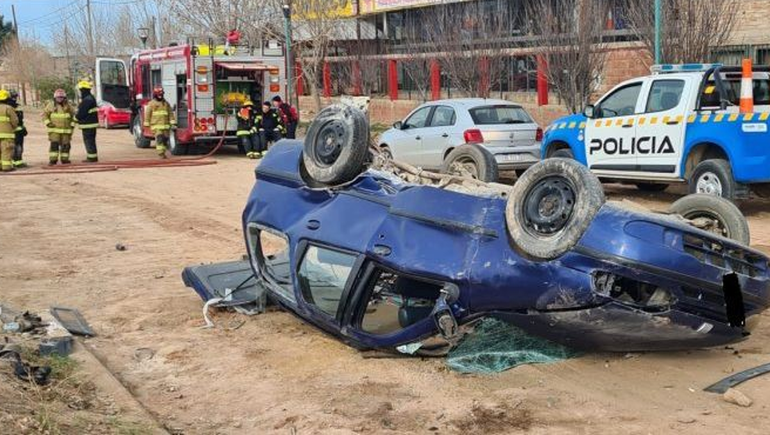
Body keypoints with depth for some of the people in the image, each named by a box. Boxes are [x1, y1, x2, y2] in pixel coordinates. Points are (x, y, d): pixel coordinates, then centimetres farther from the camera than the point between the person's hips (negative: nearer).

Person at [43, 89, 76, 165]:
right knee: (54, 145, -10)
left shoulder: (69, 106, 7)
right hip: (54, 130, -2)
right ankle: (53, 160, -9)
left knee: (65, 145, 4)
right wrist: (48, 123, -4)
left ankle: (64, 159, 15)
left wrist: (72, 124, 5)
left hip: (66, 130, 2)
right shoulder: (51, 106, 3)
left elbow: (74, 115, 15)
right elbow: (45, 115, 9)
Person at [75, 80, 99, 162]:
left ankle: (92, 157, -5)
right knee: (90, 140, 15)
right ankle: (92, 157, 20)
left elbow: (81, 113, -20)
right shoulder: (90, 98, 15)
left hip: (88, 124, -10)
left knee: (89, 141, -6)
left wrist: (75, 117, -2)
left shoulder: (87, 100, -19)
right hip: (92, 123, 10)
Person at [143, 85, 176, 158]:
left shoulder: (166, 103, 11)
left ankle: (163, 152, 18)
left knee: (165, 139, 5)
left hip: (165, 126, 4)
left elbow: (170, 114, 12)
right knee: (159, 139, -15)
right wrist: (146, 125, -2)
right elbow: (147, 114, 2)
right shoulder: (151, 104, 1)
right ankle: (161, 154, -17)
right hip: (156, 126, -4)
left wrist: (173, 123, 4)